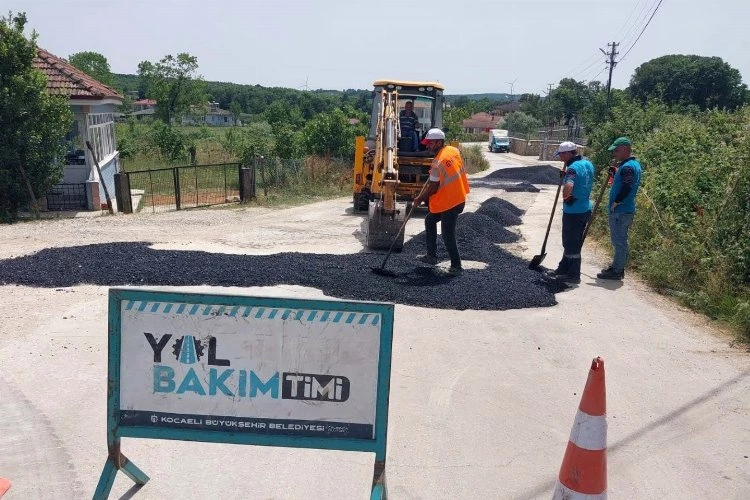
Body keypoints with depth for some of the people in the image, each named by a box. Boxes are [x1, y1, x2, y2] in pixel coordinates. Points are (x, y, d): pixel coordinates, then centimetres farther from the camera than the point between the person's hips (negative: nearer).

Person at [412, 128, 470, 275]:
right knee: (430, 220, 20)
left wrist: (419, 199, -3)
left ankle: (456, 266, 8)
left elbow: (433, 188, -19)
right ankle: (431, 255, 27)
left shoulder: (438, 163, -24)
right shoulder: (454, 150, 1)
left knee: (447, 235, -2)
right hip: (457, 197, 10)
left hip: (450, 203, -10)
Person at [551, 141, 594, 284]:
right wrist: (565, 174, 17)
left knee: (572, 244, 3)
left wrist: (566, 197, -18)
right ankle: (564, 268, 33)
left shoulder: (573, 168, -21)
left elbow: (568, 187, -39)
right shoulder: (588, 164, 7)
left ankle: (573, 275, 11)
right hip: (585, 209, 9)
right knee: (571, 241, 20)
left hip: (573, 212, -9)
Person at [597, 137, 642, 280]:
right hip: (627, 209, 10)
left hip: (620, 211, -10)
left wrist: (615, 202, -18)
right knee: (620, 240, 17)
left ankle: (617, 271, 3)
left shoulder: (627, 167, -18)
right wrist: (615, 173, 8)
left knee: (619, 241, -3)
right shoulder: (635, 164, 15)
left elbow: (627, 187, -29)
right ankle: (617, 267, 26)